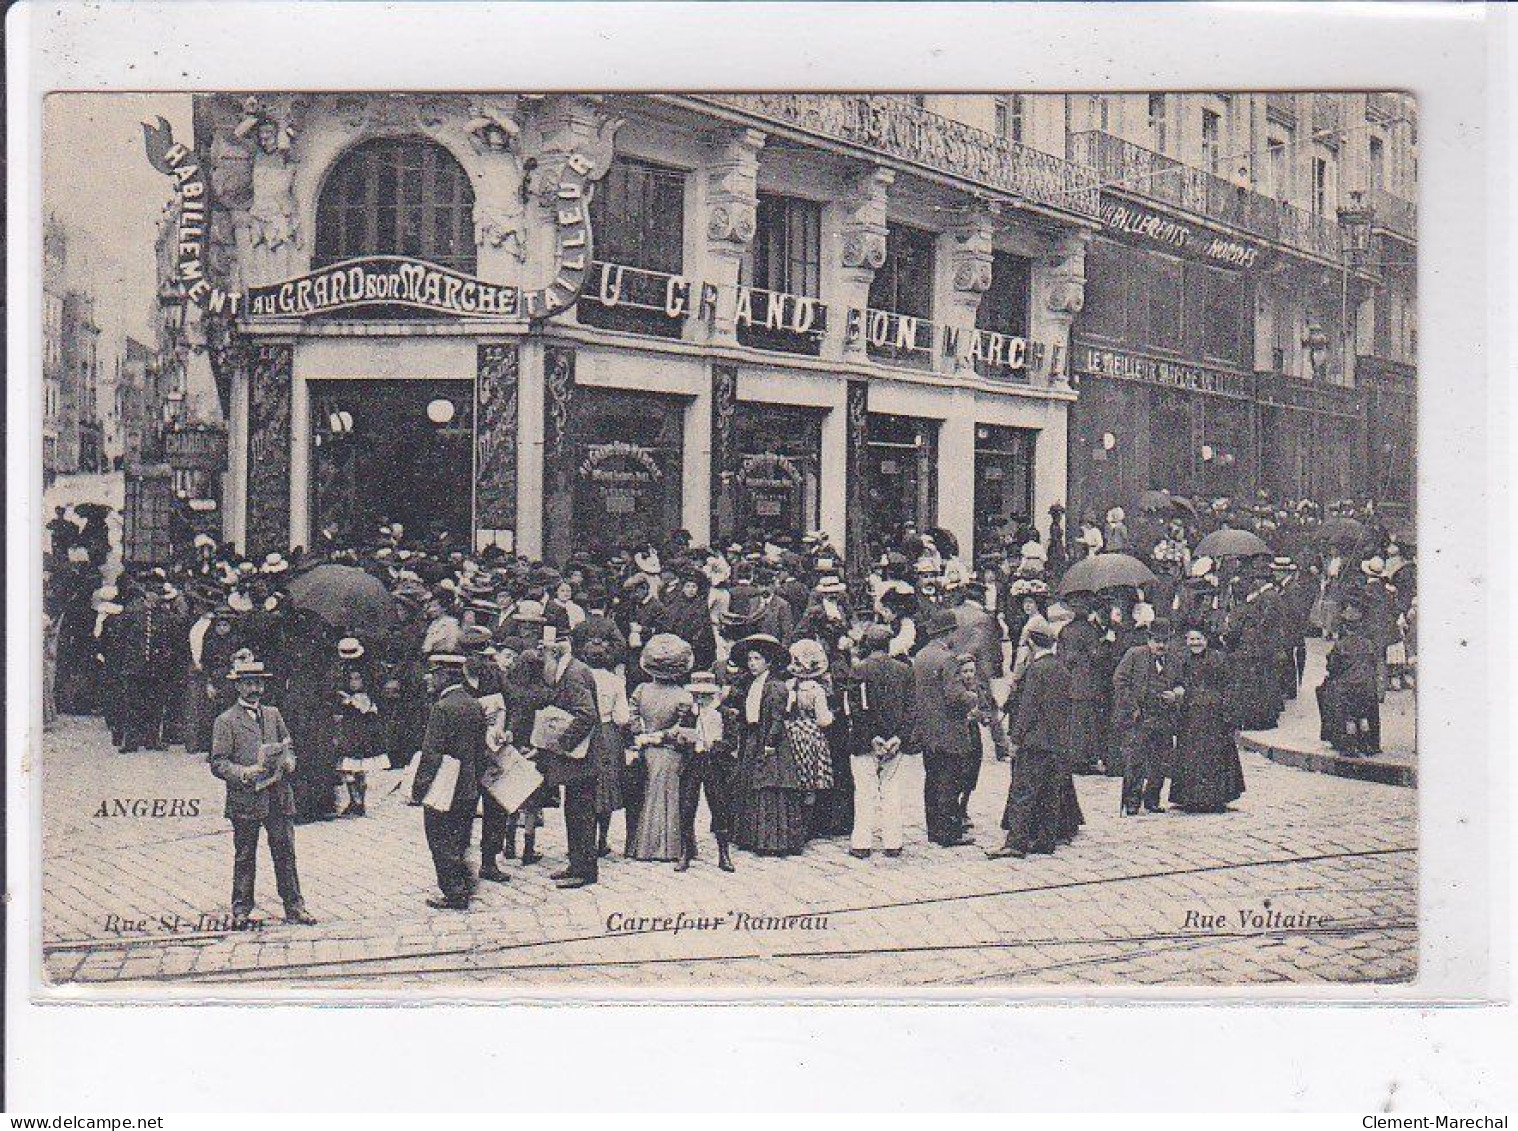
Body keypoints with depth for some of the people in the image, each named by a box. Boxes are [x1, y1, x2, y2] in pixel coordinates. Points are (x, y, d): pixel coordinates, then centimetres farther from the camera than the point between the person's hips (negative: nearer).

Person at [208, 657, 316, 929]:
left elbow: (287, 746, 24)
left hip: (278, 797, 4)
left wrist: (288, 762, 2)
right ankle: (241, 910, 15)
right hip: (245, 799, -4)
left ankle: (294, 906, 11)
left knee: (285, 853, 5)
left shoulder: (273, 714, 15)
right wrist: (245, 772, -21)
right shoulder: (226, 721, -2)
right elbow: (218, 764, -6)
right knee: (244, 857, 5)